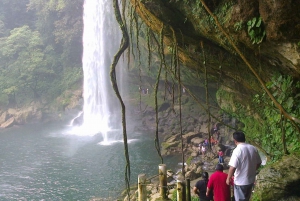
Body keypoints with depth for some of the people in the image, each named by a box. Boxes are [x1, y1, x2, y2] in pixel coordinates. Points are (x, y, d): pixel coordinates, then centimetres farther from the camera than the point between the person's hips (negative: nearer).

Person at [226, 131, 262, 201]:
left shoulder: (237, 150, -22)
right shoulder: (253, 148, -1)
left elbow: (233, 167, -25)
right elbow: (258, 163, 9)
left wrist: (228, 178, -11)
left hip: (240, 182, -6)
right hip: (251, 179, 6)